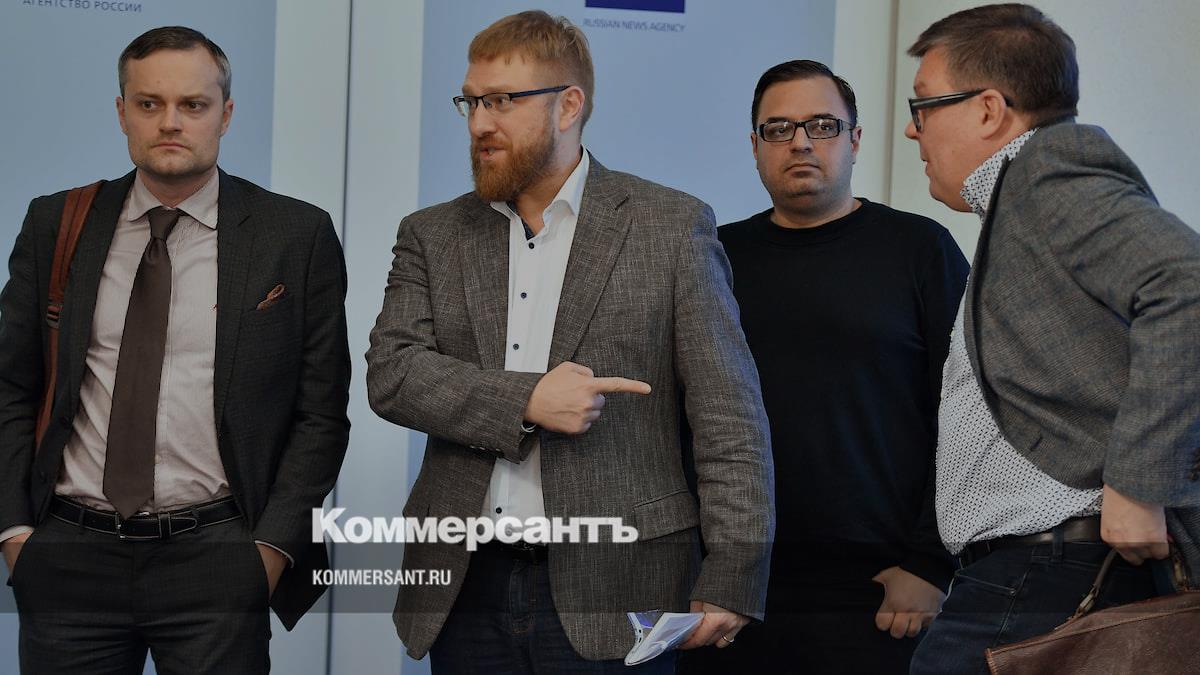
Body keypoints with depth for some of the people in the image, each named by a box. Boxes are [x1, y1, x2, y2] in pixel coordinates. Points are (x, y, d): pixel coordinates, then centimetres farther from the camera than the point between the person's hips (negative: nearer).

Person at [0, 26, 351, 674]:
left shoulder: (297, 236, 0)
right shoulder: (55, 226, 7)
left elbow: (321, 411, 1)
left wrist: (274, 546, -6)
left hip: (215, 556, -2)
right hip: (69, 556, 2)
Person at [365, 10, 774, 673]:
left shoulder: (671, 226, 1)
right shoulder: (431, 235, 11)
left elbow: (729, 416, -2)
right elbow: (388, 373, -1)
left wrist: (732, 580, -9)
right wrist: (523, 402, -16)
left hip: (610, 592, -3)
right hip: (465, 586, 3)